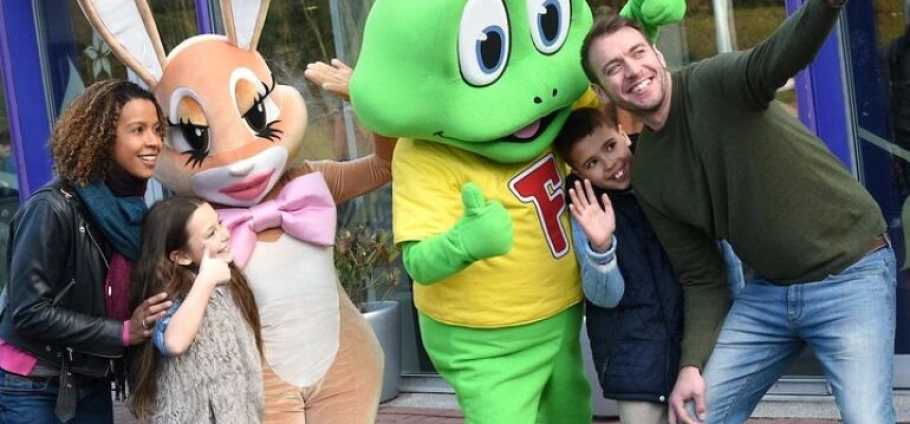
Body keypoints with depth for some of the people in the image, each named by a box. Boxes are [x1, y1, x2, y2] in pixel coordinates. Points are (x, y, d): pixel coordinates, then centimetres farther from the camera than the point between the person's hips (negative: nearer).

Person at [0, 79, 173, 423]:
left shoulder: (131, 207, 2)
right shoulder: (53, 209, -20)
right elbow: (29, 312, -22)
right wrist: (123, 332, -22)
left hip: (93, 383, 6)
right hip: (33, 388, -6)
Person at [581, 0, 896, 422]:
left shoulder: (713, 83, -15)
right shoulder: (648, 175, 1)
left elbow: (773, 60, -38)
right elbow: (700, 278, 5)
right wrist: (692, 363, -8)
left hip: (850, 272, -6)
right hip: (767, 290, 6)